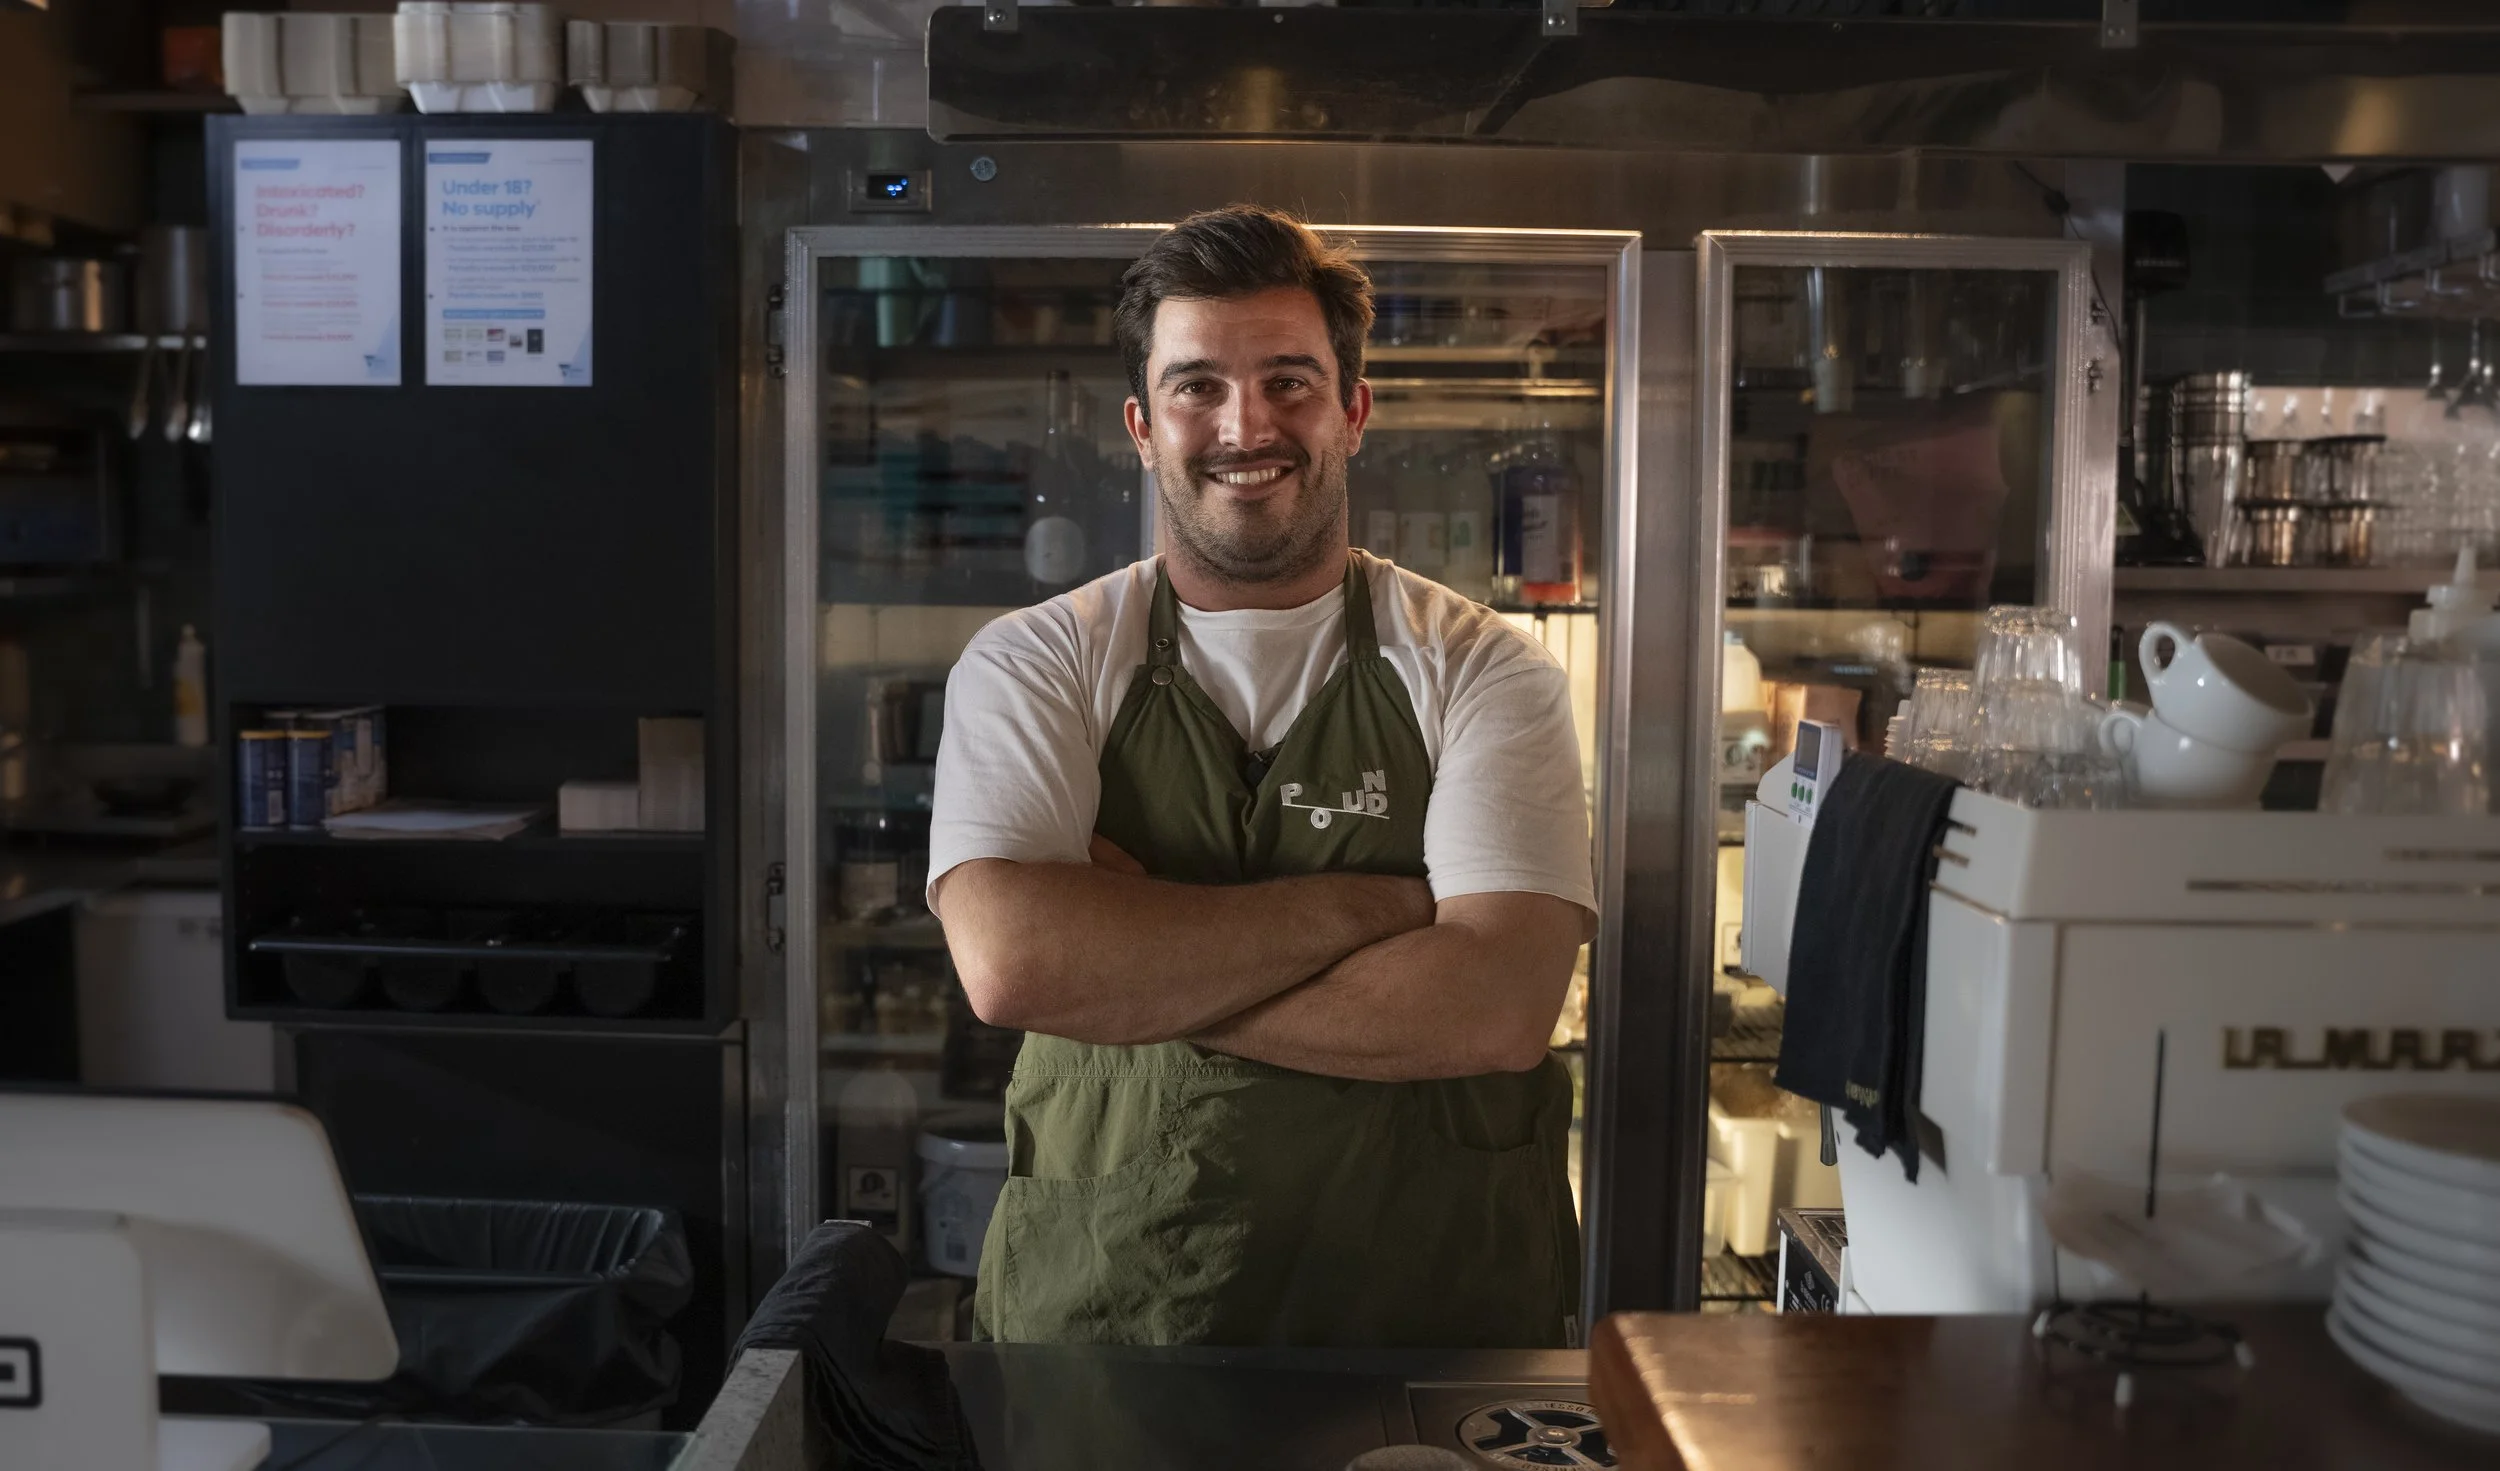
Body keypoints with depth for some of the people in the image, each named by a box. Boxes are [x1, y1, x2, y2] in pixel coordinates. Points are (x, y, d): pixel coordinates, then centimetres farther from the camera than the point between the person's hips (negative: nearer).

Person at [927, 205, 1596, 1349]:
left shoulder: (1482, 672, -3)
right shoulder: (1031, 666, -2)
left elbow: (1498, 1006, -16)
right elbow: (1008, 961, -19)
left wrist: (1131, 966, -17)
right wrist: (1368, 905, -16)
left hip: (1439, 1301, 0)